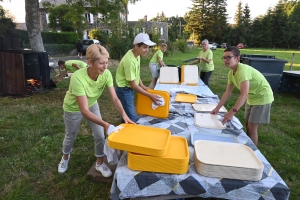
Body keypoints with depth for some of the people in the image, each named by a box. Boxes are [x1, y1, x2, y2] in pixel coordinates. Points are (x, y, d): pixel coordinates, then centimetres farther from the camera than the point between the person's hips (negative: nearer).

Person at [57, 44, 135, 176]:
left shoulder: (106, 74, -27)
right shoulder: (78, 78, -40)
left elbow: (114, 98, -22)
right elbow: (84, 111, -40)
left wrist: (124, 114, -39)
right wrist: (105, 124, -49)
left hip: (92, 105, 4)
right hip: (73, 108, -3)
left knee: (100, 136, 3)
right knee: (70, 136, 18)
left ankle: (99, 163, 29)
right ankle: (65, 158, 50)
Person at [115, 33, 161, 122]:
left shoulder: (137, 55, 0)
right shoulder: (130, 60, -28)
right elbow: (133, 85, -24)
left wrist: (142, 86, 4)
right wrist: (150, 96, -18)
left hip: (129, 89, 9)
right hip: (124, 90, -9)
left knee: (128, 115, 20)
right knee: (133, 119, -8)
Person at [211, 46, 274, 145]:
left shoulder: (243, 70, -31)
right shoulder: (231, 73, -3)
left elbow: (244, 94, -40)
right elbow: (227, 92, 0)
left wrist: (232, 112, -48)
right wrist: (217, 108, -2)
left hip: (262, 97, -9)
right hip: (252, 98, 9)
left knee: (251, 127, -7)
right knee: (248, 125, 15)